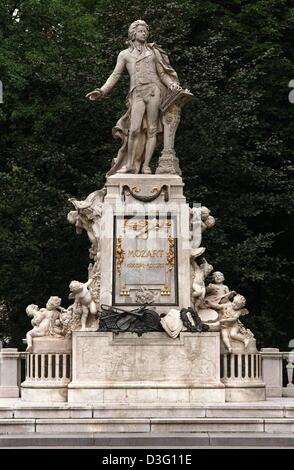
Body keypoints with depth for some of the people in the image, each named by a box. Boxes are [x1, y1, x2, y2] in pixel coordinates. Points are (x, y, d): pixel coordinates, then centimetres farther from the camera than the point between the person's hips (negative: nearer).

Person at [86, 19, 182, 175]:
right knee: (135, 129, -14)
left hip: (153, 91, 1)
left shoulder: (153, 51, 19)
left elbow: (162, 73, 16)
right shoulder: (125, 54, 16)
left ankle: (146, 165, -7)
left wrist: (172, 85, -2)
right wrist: (101, 91, 1)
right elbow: (115, 75, 12)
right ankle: (130, 165, -9)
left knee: (152, 129, -7)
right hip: (137, 93, -1)